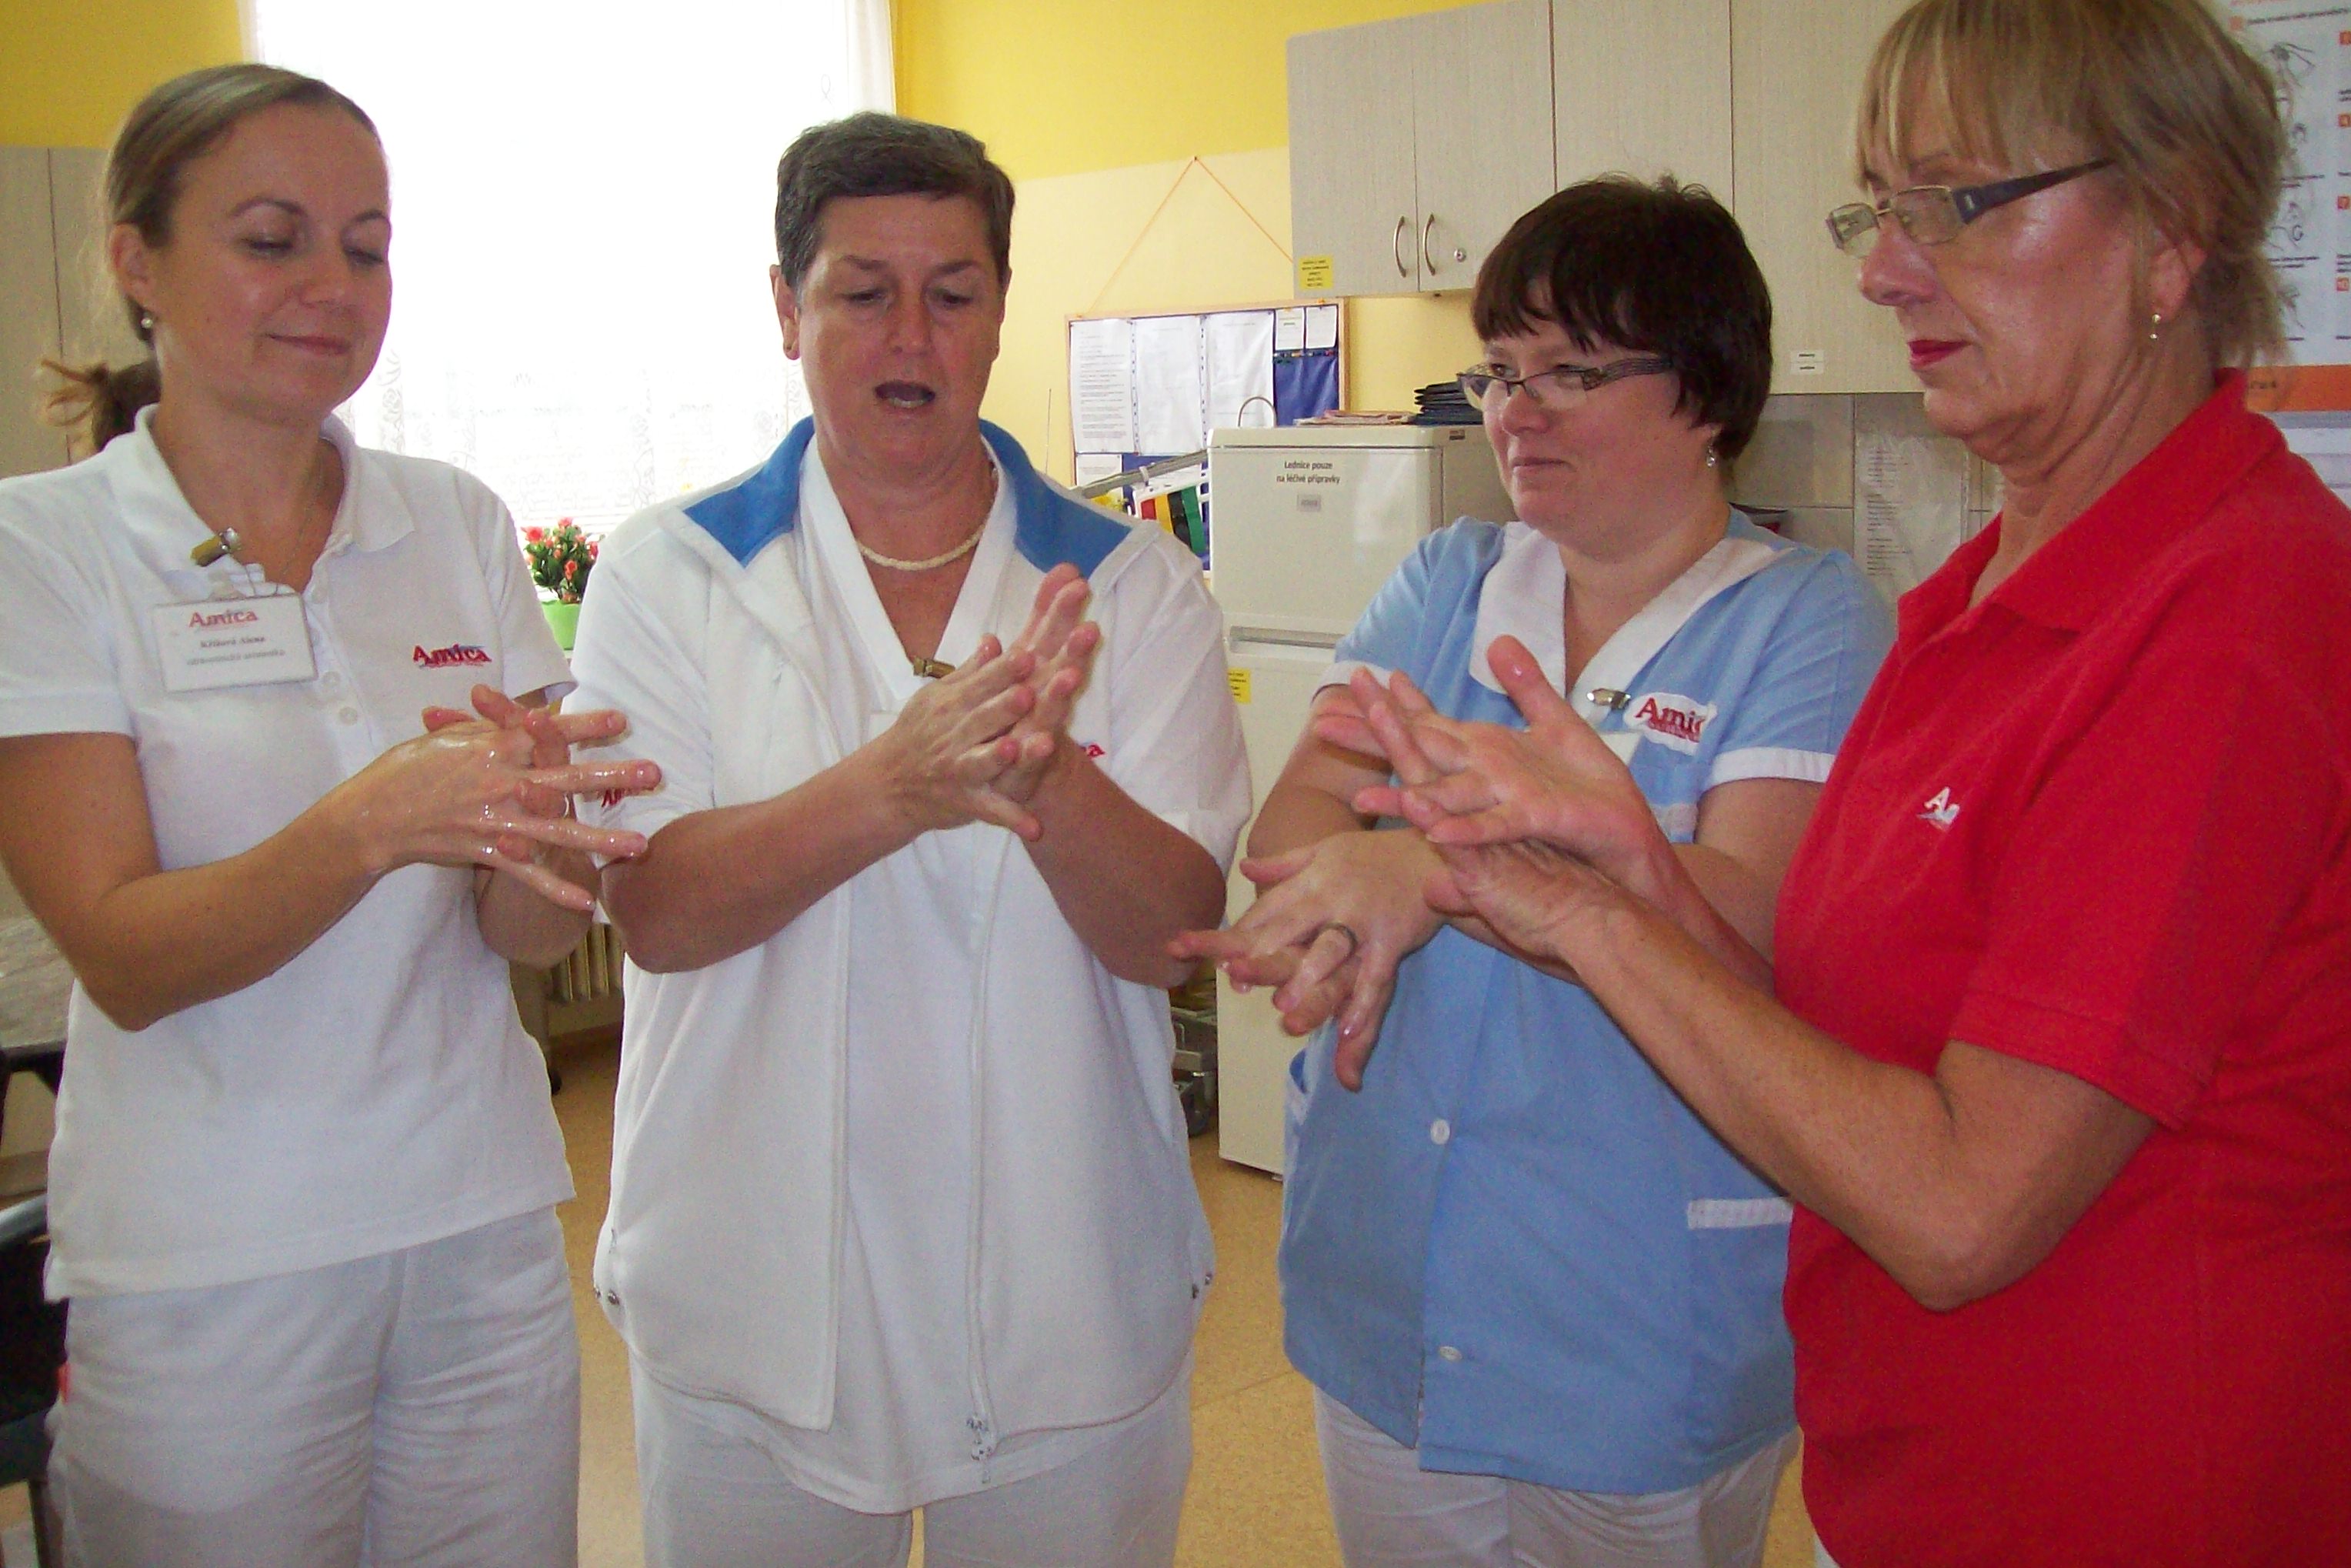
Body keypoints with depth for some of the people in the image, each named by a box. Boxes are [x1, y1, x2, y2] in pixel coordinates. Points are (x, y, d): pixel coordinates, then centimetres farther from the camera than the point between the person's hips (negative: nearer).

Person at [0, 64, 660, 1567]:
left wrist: (534, 838, -23)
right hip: (207, 1267, -3)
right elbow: (124, 959, -15)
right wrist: (379, 820, -32)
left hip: (482, 1230, 3)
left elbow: (531, 930, 0)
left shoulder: (459, 525, 2)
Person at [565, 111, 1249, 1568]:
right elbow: (653, 910, -13)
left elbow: (1169, 934, -9)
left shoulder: (1134, 584, -1)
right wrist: (888, 786, -30)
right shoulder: (670, 575, -2)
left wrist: (1050, 780, -29)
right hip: (754, 1299, 0)